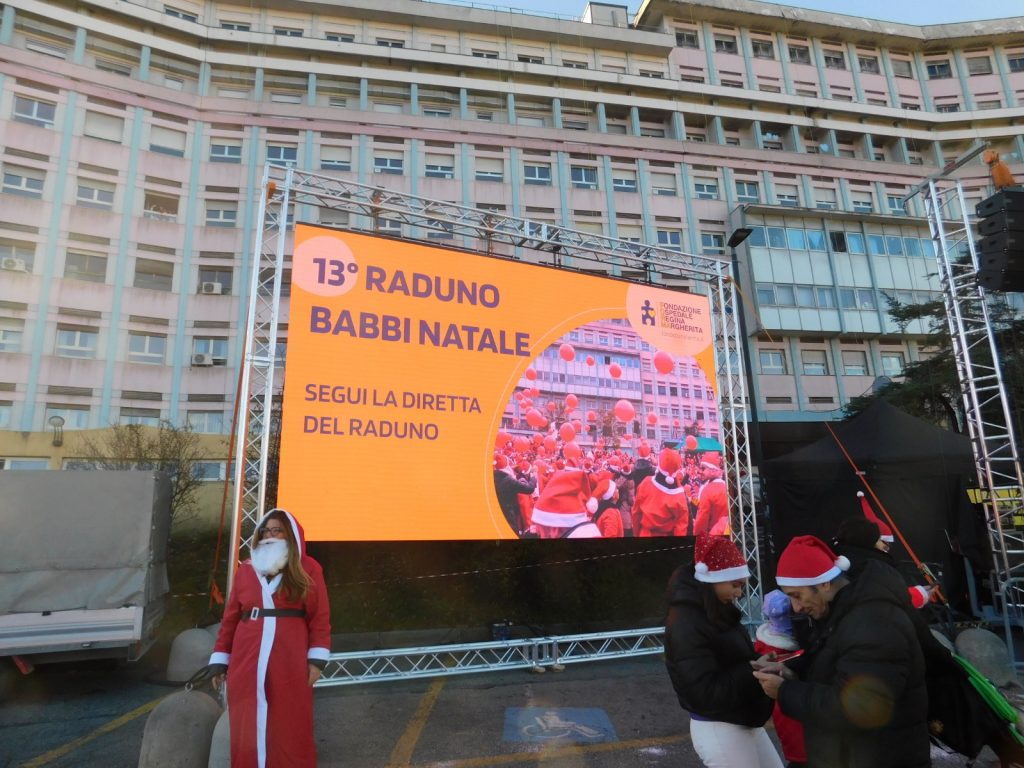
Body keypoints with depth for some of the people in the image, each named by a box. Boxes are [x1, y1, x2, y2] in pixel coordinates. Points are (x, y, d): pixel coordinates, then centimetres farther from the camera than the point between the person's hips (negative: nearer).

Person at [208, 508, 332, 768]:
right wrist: (219, 661, 8)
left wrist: (316, 659, -7)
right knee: (247, 729, 9)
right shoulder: (246, 569, 10)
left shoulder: (308, 569, 1)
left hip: (290, 664, -3)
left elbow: (320, 617, -2)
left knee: (289, 729, 3)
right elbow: (230, 617, 10)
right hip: (247, 663, 3)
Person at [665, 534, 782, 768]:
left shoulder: (716, 612, 4)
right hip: (717, 729, -9)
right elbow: (705, 692, -29)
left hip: (742, 722, 9)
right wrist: (753, 670, -23)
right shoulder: (687, 625, -26)